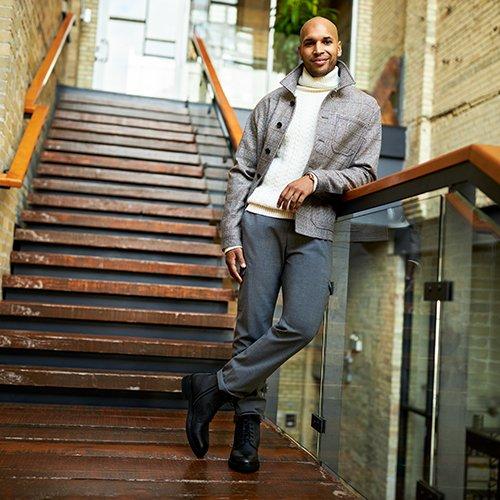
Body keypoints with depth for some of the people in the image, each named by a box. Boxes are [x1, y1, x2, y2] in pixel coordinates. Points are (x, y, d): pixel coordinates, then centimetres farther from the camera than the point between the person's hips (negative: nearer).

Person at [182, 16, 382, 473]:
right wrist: (231, 234, 0)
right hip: (260, 219, 1)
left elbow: (364, 173, 7)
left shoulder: (364, 109, 13)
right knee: (252, 329, -2)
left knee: (301, 325, -17)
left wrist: (315, 180, -11)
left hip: (314, 230, 0)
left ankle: (215, 387, -2)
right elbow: (242, 170, 10)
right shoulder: (272, 103, 16)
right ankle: (248, 427, 10)